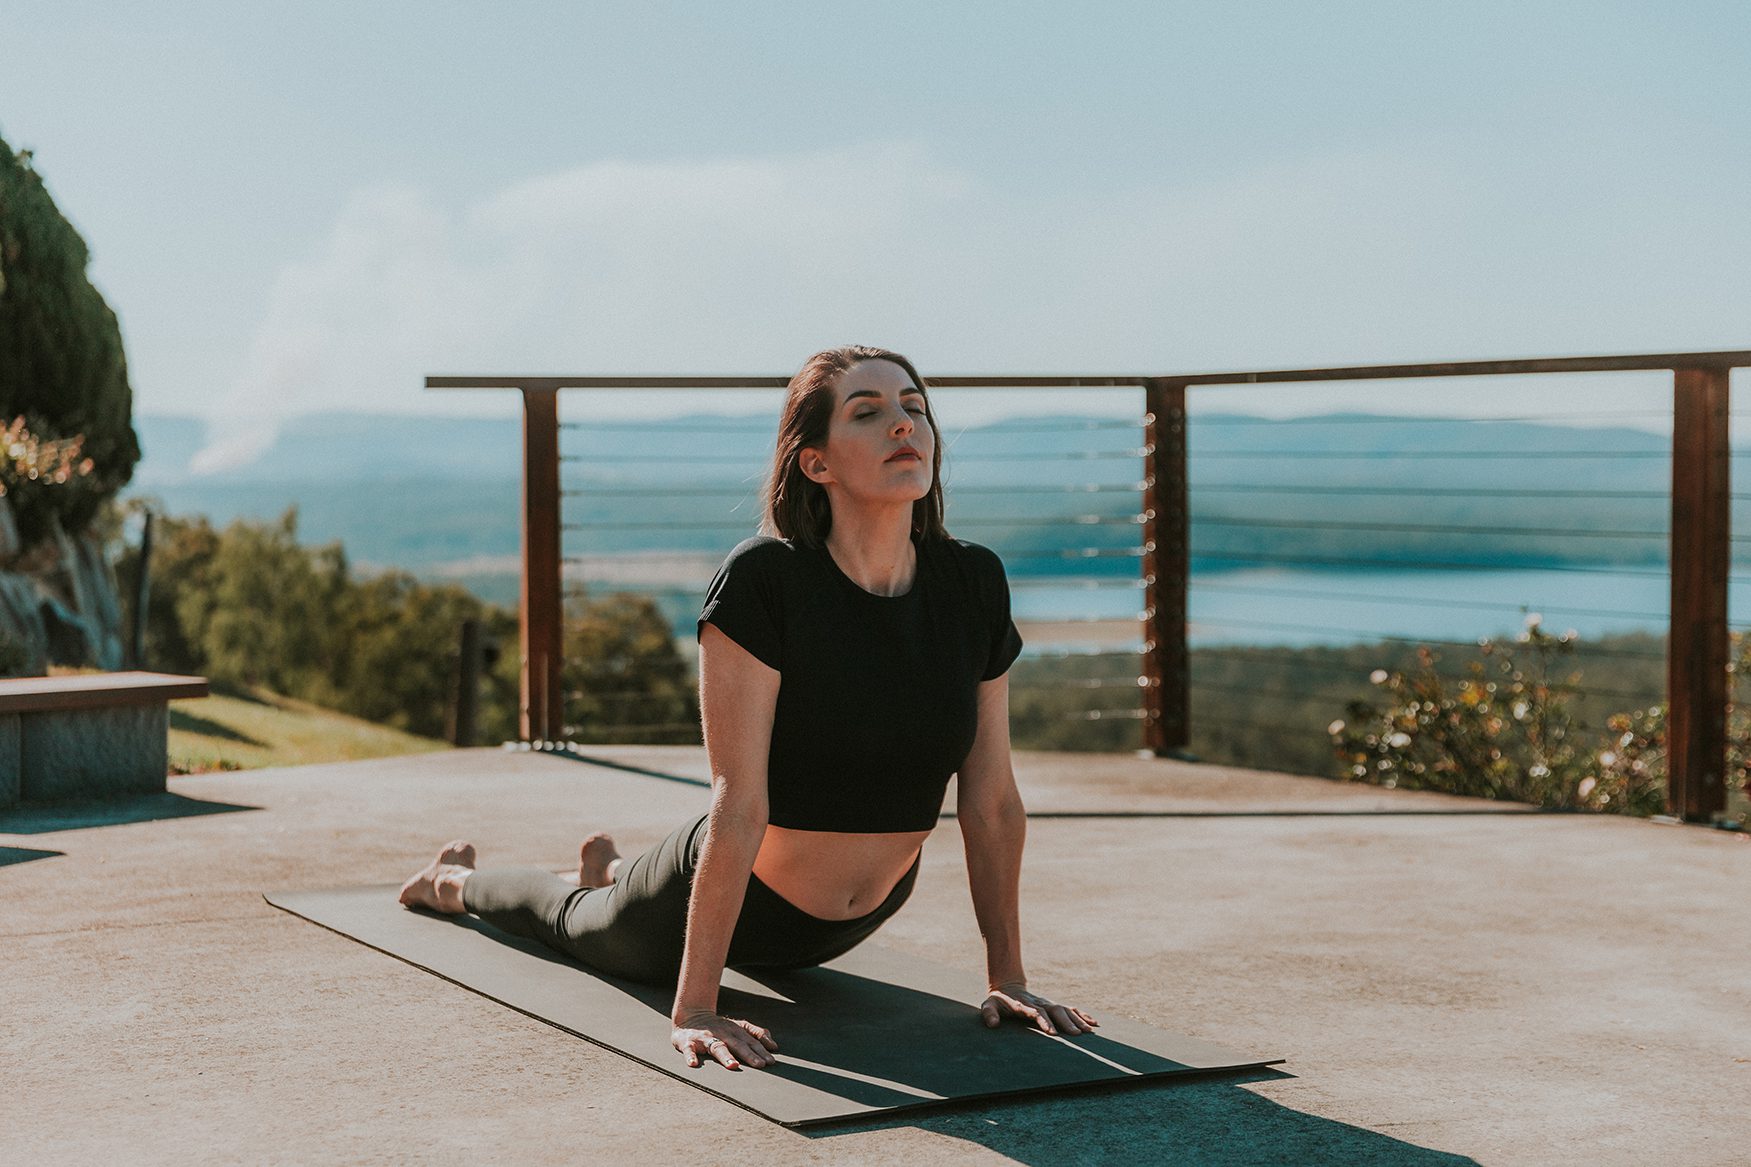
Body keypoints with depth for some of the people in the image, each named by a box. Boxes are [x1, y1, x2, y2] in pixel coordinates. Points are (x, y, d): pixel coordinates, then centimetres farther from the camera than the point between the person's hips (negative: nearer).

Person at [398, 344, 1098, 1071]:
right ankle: (452, 881, 60)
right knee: (578, 923, 28)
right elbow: (739, 805, -32)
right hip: (734, 902, -4)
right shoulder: (762, 582, -31)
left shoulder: (974, 584, -16)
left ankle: (610, 868, 68)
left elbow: (991, 800, -9)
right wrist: (693, 1010, -30)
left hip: (852, 926, 4)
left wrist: (1008, 977, -6)